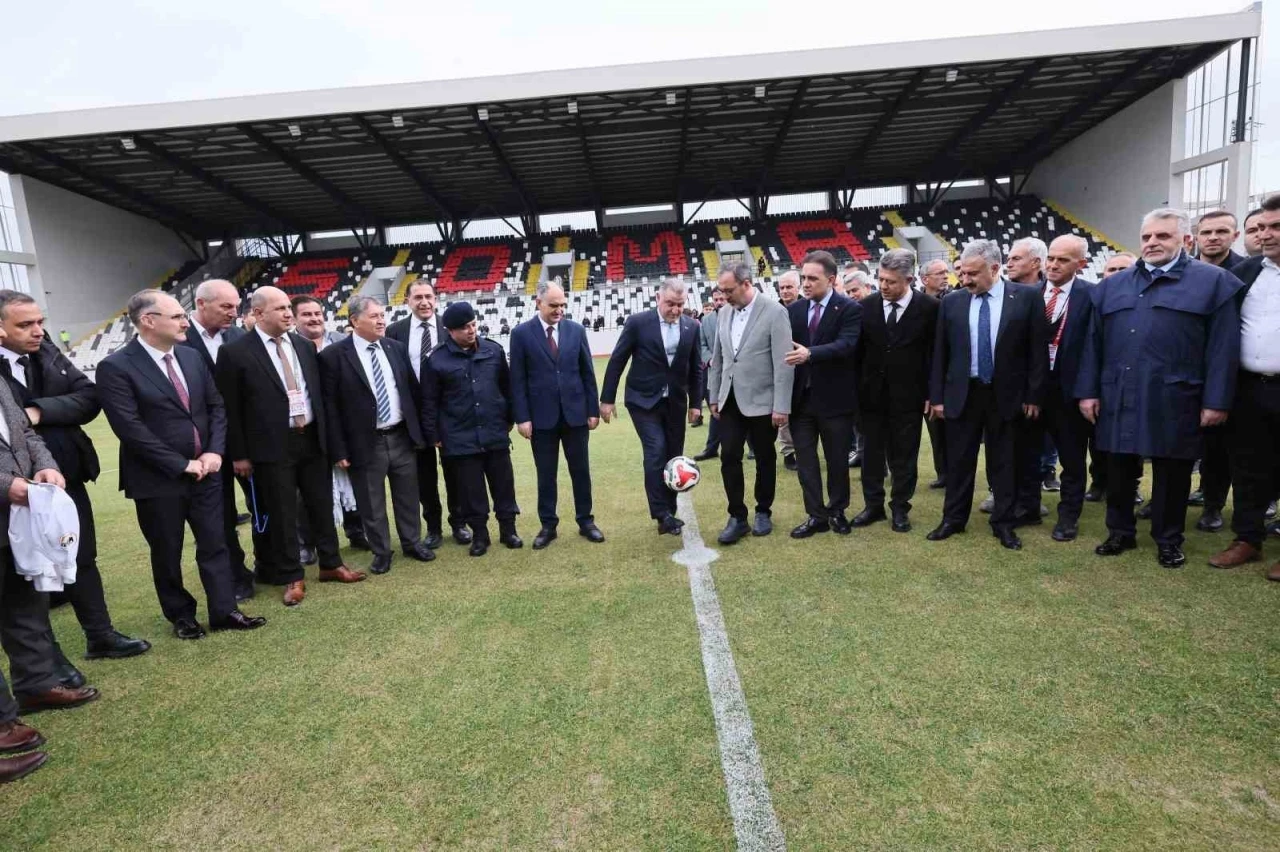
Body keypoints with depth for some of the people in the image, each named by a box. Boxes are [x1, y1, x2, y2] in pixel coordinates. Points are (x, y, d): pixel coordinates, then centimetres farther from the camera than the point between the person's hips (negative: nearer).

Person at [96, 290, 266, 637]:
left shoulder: (192, 357, 5)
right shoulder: (116, 367, -13)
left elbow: (217, 406, 8)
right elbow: (130, 428, -18)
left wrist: (214, 452, -6)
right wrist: (181, 464, -16)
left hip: (205, 471, 5)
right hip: (158, 479, -4)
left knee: (215, 544, 9)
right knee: (167, 553, 12)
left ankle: (224, 612, 20)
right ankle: (181, 616, 29)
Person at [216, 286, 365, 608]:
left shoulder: (305, 345, 8)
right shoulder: (236, 352, -7)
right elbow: (231, 408, -6)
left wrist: (326, 433, 10)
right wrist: (239, 454, -6)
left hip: (312, 438, 5)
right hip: (272, 445, -5)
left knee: (322, 506, 14)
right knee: (281, 514, 5)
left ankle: (330, 564, 29)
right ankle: (292, 577, 19)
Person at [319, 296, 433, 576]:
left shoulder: (397, 348, 5)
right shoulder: (333, 355, -9)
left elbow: (413, 390, 11)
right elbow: (329, 406, -8)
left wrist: (420, 429, 10)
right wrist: (339, 450, -10)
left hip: (402, 436, 4)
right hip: (365, 443, -4)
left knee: (407, 497, 15)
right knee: (371, 504, 9)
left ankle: (412, 543, 33)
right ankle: (381, 552, 26)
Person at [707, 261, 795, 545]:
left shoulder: (775, 312, -11)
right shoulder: (724, 313, 6)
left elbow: (783, 363, -14)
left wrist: (781, 406, -16)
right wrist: (714, 397, 12)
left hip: (761, 401, -4)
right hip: (731, 400, 4)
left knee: (764, 459, 9)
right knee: (729, 457, -1)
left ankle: (763, 512, 27)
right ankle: (737, 517, 11)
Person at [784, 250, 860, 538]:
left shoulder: (850, 309, -7)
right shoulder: (794, 309, 6)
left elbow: (846, 345, -21)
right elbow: (787, 347, 3)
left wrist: (810, 354, -35)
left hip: (834, 399, -3)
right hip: (801, 398, 4)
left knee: (837, 459, 11)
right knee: (805, 459, 7)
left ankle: (837, 511, 29)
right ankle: (816, 515, 19)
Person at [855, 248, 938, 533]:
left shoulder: (929, 307, -7)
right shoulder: (867, 305, -1)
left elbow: (935, 353, -4)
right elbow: (858, 351, 3)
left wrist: (931, 393, -6)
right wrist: (855, 389, 1)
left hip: (908, 395, -2)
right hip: (871, 393, 2)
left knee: (904, 455, 9)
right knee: (872, 453, 12)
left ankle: (900, 508, 24)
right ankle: (873, 505, 26)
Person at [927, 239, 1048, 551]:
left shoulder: (1027, 297, -4)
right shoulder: (951, 302, 1)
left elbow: (1038, 349, -2)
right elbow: (940, 353, 4)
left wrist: (1034, 395, -4)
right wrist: (937, 396, 1)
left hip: (1006, 395, -1)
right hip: (962, 394, 1)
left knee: (1004, 462, 9)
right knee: (958, 460, 9)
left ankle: (1003, 523, 22)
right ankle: (953, 519, 23)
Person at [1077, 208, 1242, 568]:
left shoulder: (1214, 282, 2)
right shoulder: (1112, 285, 12)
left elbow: (1223, 347, -4)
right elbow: (1093, 342, 9)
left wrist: (1216, 401, -9)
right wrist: (1088, 390, 3)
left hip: (1174, 402, -3)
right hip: (1119, 399, 3)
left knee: (1172, 475, 9)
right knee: (1120, 472, 12)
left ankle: (1169, 540, 25)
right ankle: (1121, 532, 27)